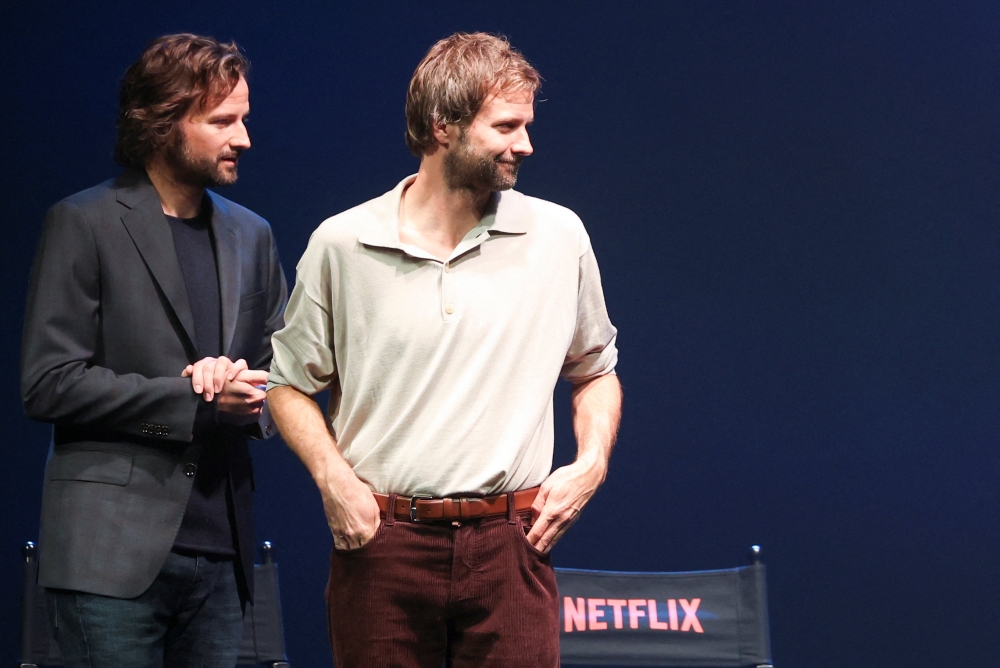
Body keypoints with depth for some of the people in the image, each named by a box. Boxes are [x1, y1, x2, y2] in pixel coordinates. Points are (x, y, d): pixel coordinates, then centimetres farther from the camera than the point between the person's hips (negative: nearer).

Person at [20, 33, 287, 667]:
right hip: (115, 554, -5)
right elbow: (49, 383, -8)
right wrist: (193, 401, -13)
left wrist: (245, 390, -4)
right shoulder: (85, 223, -2)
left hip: (221, 550, 5)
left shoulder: (250, 234, 16)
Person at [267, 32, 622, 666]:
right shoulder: (342, 245, 1)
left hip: (510, 544, 1)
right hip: (380, 544, 0)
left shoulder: (559, 237, 4)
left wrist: (591, 463, 2)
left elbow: (596, 372, 18)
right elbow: (290, 383, 11)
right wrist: (333, 477, -4)